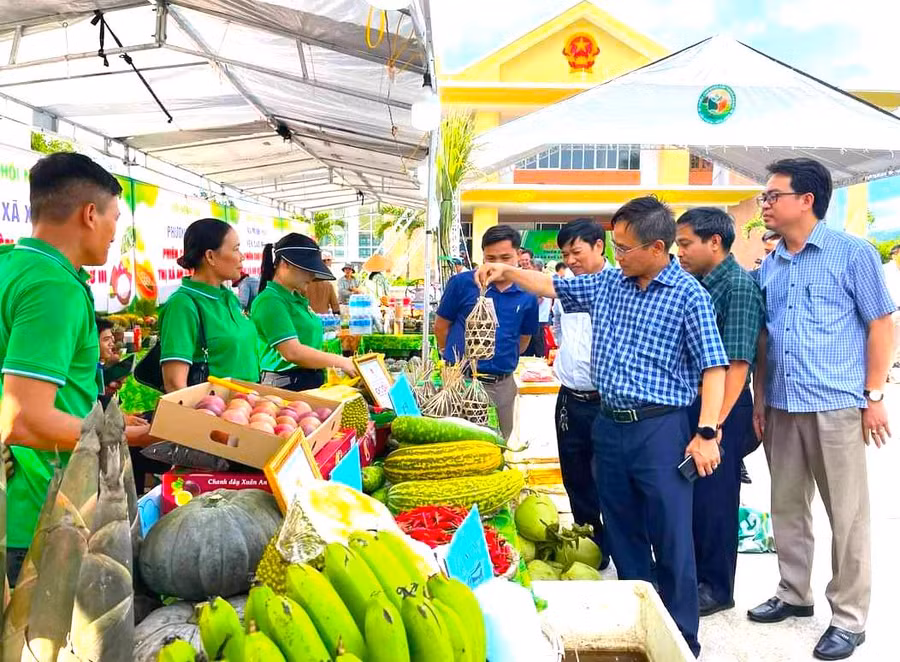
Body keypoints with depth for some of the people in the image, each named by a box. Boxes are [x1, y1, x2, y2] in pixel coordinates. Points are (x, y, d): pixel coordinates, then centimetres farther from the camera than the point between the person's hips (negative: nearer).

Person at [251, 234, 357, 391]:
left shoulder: (298, 298, 16)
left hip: (313, 383, 8)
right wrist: (341, 362, -14)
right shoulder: (269, 301, -12)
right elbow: (293, 352, -20)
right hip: (285, 385, -8)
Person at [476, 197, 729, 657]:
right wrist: (506, 272, 10)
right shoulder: (608, 284, 8)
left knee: (671, 540, 0)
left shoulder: (688, 295, -10)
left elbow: (712, 366, -11)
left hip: (661, 429, -6)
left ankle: (683, 641, 16)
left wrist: (707, 432, -18)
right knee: (621, 533, 16)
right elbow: (553, 287, 22)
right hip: (609, 426, 7)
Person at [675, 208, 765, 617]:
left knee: (714, 498, 4)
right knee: (687, 494, 17)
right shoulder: (695, 286, 10)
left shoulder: (739, 285, -15)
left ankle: (716, 587, 21)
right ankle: (690, 574, 33)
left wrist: (714, 423, -23)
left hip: (722, 408, -8)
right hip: (688, 403, 8)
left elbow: (737, 363, -20)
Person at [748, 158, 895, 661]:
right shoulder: (769, 267, 11)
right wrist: (759, 401, 12)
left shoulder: (853, 253, -3)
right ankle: (794, 594, 31)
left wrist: (874, 397, -7)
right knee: (788, 508, 15)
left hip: (836, 406, -5)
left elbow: (882, 325, -3)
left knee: (848, 516, 3)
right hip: (781, 407, 6)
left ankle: (849, 619, 16)